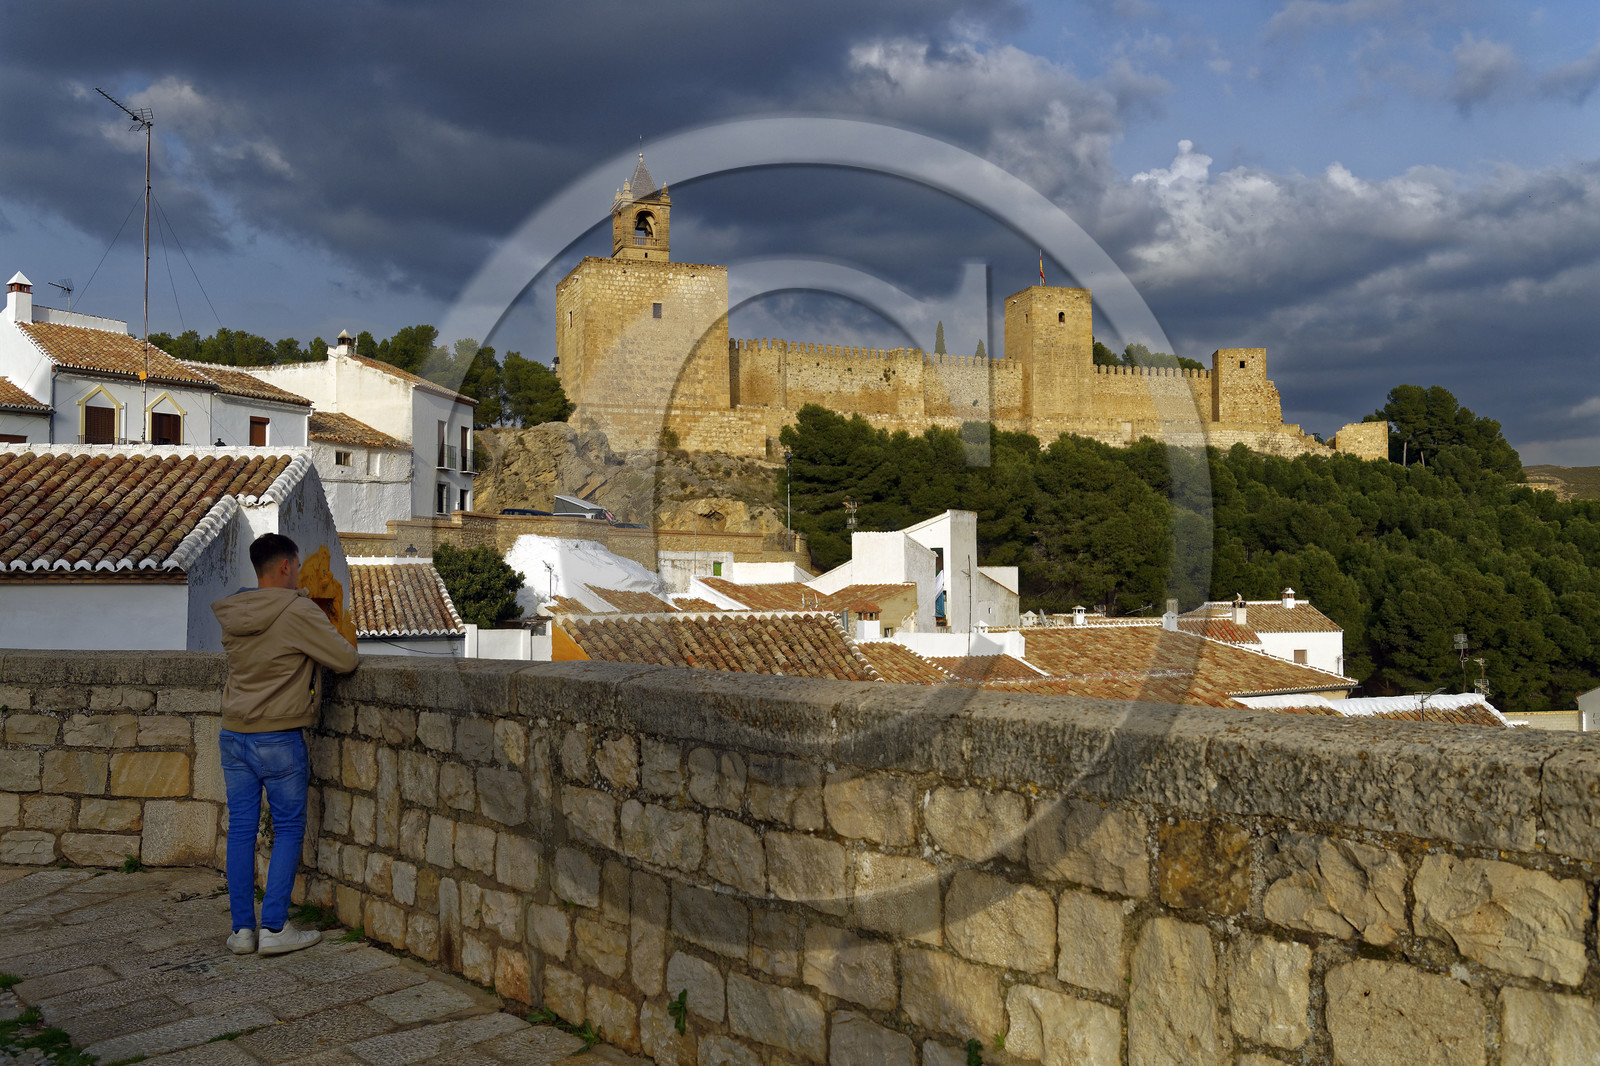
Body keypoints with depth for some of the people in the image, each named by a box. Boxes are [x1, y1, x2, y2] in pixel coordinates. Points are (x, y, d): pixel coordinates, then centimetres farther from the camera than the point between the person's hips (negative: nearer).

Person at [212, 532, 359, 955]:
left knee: (241, 829, 10)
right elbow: (346, 661, -12)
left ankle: (242, 929, 14)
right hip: (278, 740, -6)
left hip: (233, 735, 6)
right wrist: (347, 649, 10)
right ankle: (274, 928, 4)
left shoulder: (231, 614, 6)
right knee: (288, 830, 5)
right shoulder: (298, 612, -15)